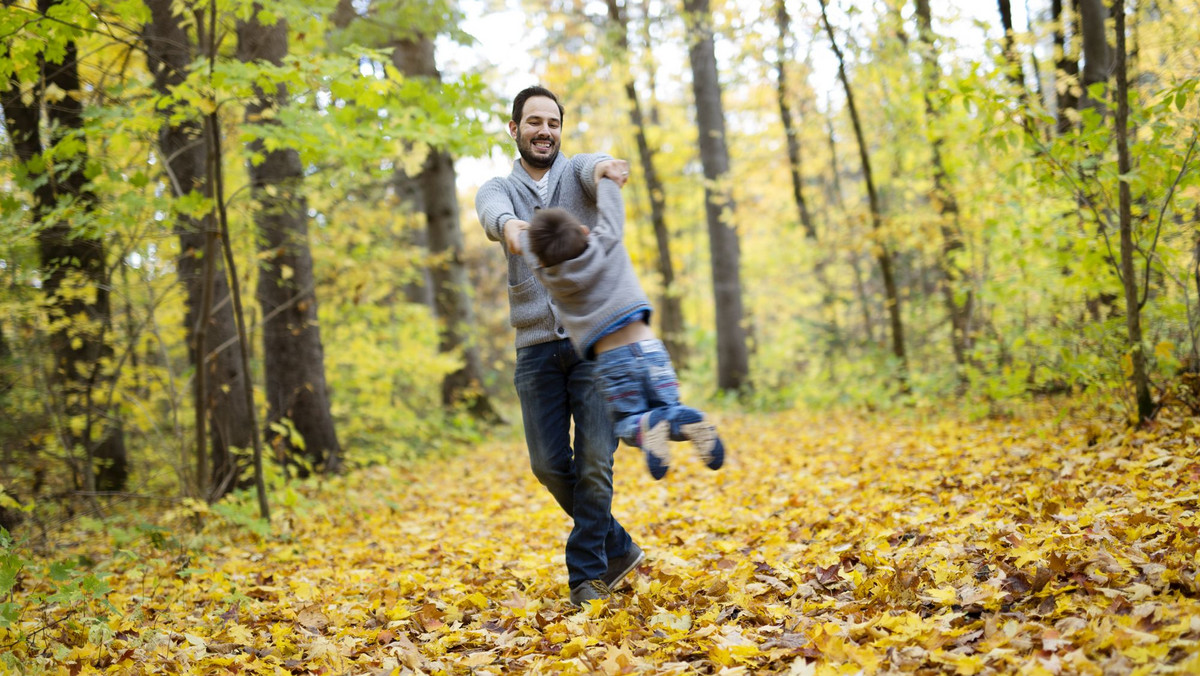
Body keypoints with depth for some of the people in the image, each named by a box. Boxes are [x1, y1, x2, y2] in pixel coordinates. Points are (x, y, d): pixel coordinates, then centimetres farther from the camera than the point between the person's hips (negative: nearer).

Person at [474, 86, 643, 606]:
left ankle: (586, 573, 6)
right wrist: (509, 224, -42)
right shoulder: (499, 189, 11)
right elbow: (492, 212, -15)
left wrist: (605, 168, -46)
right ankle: (617, 549, 23)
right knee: (550, 465, 3)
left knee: (595, 461, -7)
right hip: (536, 347, 2)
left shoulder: (577, 172, 8)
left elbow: (594, 170, -19)